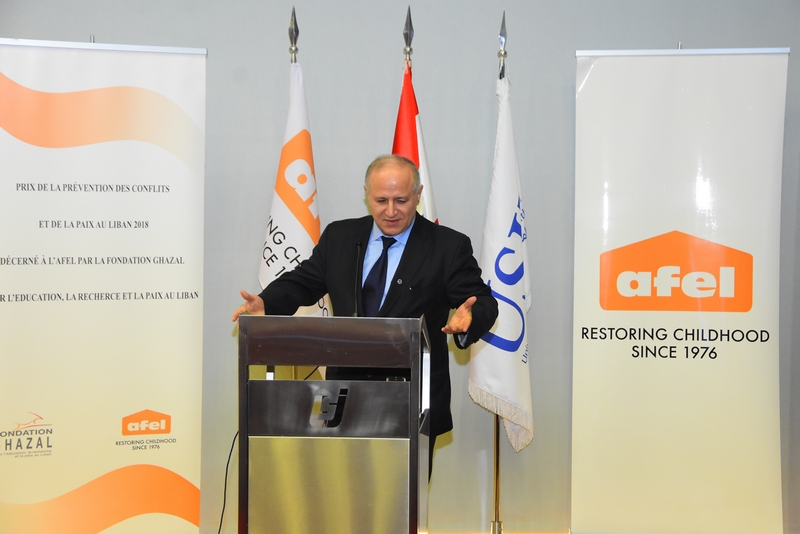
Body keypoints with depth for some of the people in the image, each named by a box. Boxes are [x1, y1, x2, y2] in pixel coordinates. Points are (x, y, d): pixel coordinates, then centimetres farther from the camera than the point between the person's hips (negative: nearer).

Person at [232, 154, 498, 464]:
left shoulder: (449, 246, -2)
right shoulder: (339, 237, 9)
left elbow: (482, 302, -5)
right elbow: (303, 282, 13)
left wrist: (469, 317, -29)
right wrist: (265, 303, -8)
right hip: (346, 390, 3)